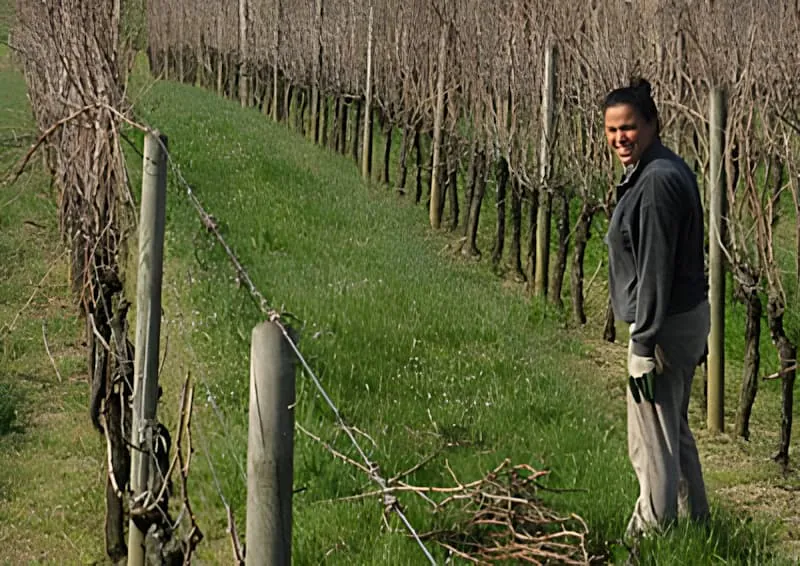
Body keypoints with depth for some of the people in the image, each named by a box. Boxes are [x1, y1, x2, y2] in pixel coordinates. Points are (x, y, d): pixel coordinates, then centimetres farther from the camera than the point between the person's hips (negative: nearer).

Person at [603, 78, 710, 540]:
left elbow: (654, 269, -23)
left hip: (667, 324, -11)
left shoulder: (657, 180, -21)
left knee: (653, 442, -2)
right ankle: (695, 521, 35)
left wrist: (644, 346, -22)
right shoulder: (671, 170, 11)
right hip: (690, 314, 11)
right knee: (675, 429, 23)